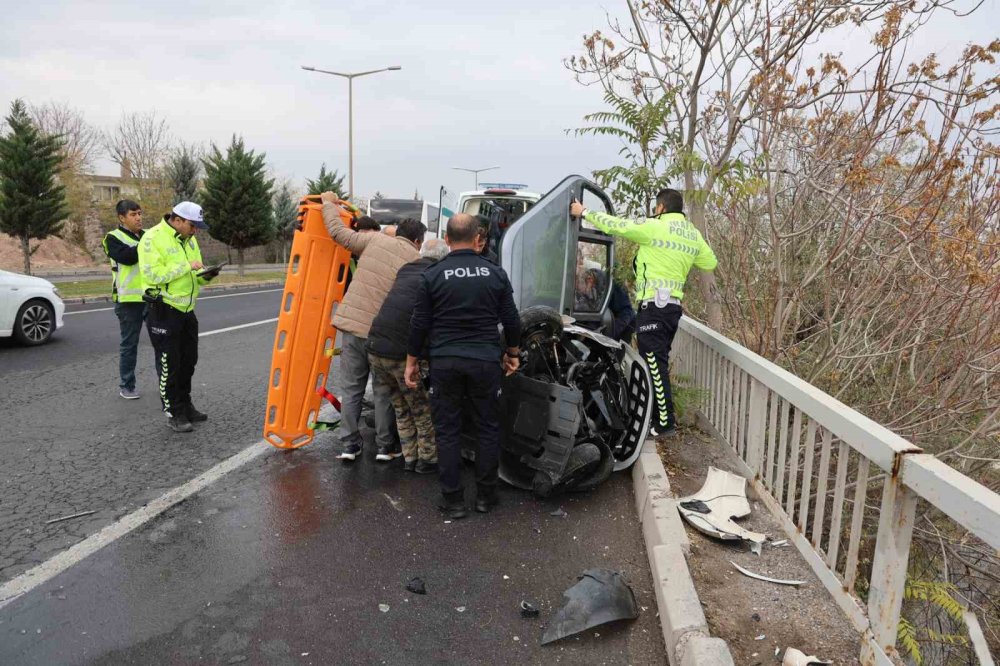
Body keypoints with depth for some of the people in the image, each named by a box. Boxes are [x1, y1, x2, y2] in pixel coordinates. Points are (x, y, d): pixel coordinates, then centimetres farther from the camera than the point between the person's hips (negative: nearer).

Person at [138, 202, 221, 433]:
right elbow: (154, 275, -23)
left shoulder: (189, 239, 11)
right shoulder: (153, 238, -13)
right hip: (164, 310, -8)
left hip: (187, 309, 8)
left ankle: (185, 406, 29)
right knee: (169, 365, 0)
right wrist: (186, 266, -23)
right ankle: (173, 413, 10)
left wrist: (205, 275, -7)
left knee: (188, 361, 15)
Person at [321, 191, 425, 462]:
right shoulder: (417, 260, 1)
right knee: (384, 391, 12)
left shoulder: (375, 239, 5)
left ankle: (349, 446, 17)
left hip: (352, 323, 2)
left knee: (351, 388, 12)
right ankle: (385, 447, 18)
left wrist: (328, 202, 24)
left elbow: (338, 232, 10)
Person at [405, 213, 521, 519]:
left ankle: (453, 500, 12)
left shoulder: (432, 275, -3)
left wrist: (411, 362, 9)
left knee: (447, 430, 8)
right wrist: (513, 353, 20)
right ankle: (485, 496, 21)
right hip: (485, 361, 1)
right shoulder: (495, 273, 1)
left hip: (444, 362, -1)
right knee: (487, 428, 13)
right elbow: (511, 319, 6)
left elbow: (419, 323, -1)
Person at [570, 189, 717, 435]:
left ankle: (665, 421, -4)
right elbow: (710, 262, 22)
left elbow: (617, 226, -7)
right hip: (674, 304, 8)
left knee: (655, 364, -5)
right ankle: (656, 414, 24)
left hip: (654, 304, -8)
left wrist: (584, 213, 4)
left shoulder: (654, 227, -9)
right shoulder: (693, 234, 12)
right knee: (658, 363, 17)